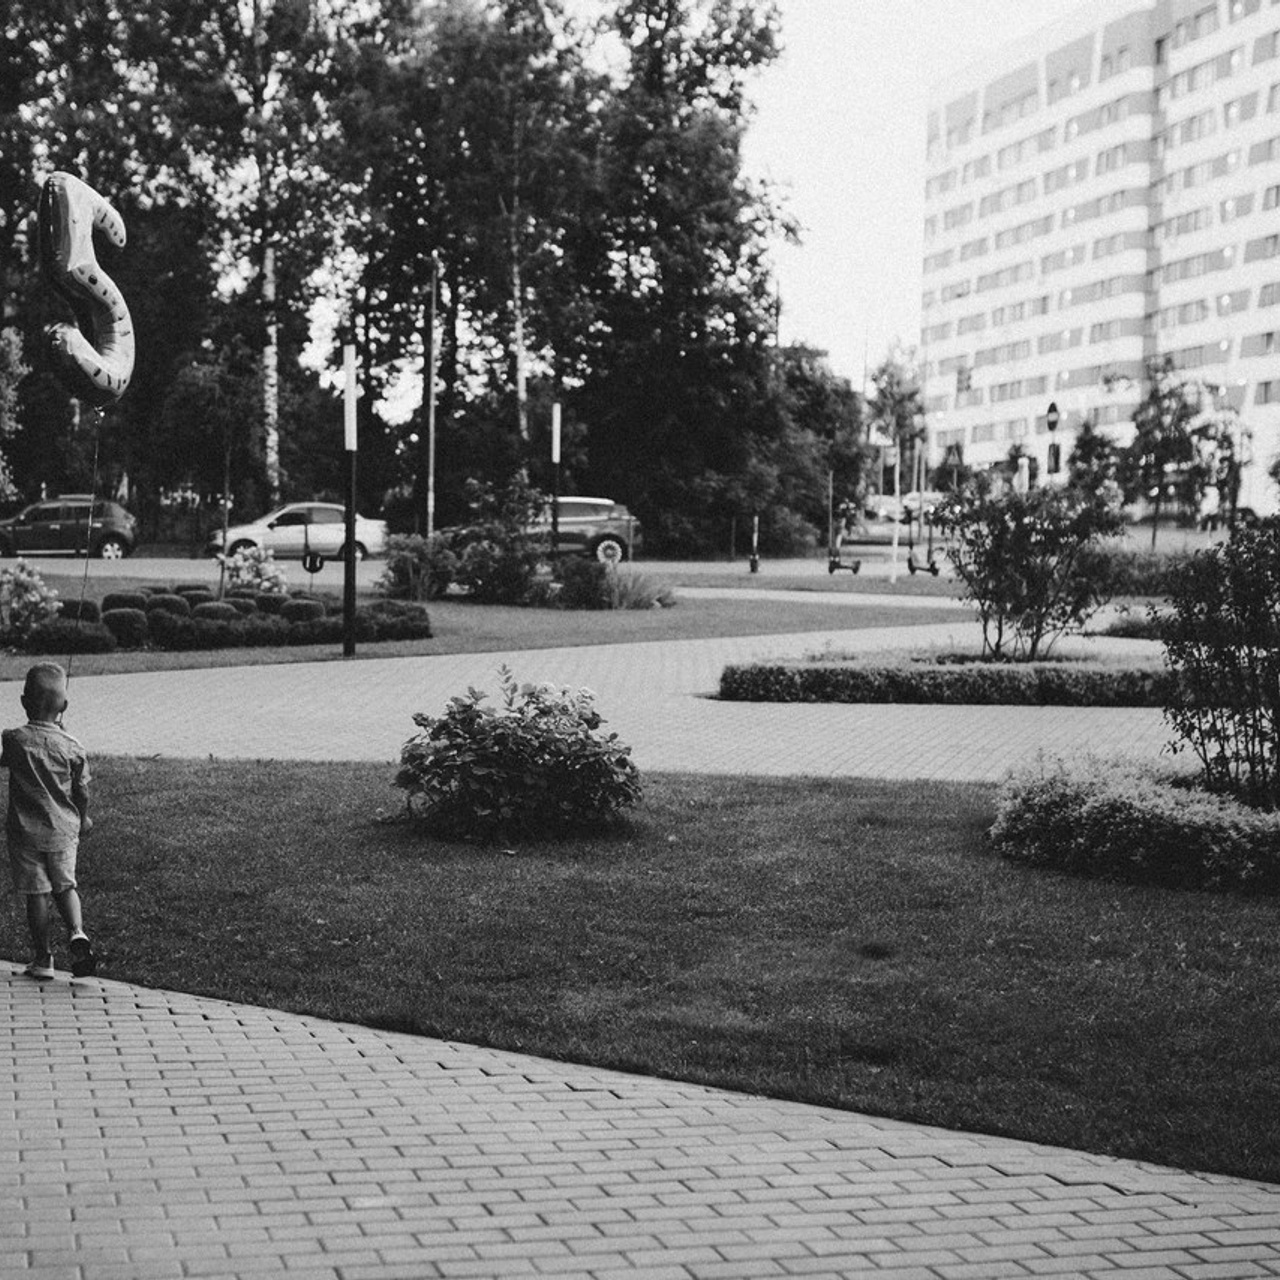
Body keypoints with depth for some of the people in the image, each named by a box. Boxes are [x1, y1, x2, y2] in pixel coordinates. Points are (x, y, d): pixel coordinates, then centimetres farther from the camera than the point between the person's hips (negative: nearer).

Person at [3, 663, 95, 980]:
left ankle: (43, 959, 13)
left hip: (26, 831, -2)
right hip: (64, 829, 2)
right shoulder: (72, 747, -7)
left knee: (36, 893, 7)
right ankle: (77, 933, -6)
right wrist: (83, 819, 19)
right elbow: (82, 790, 3)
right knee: (65, 886, 18)